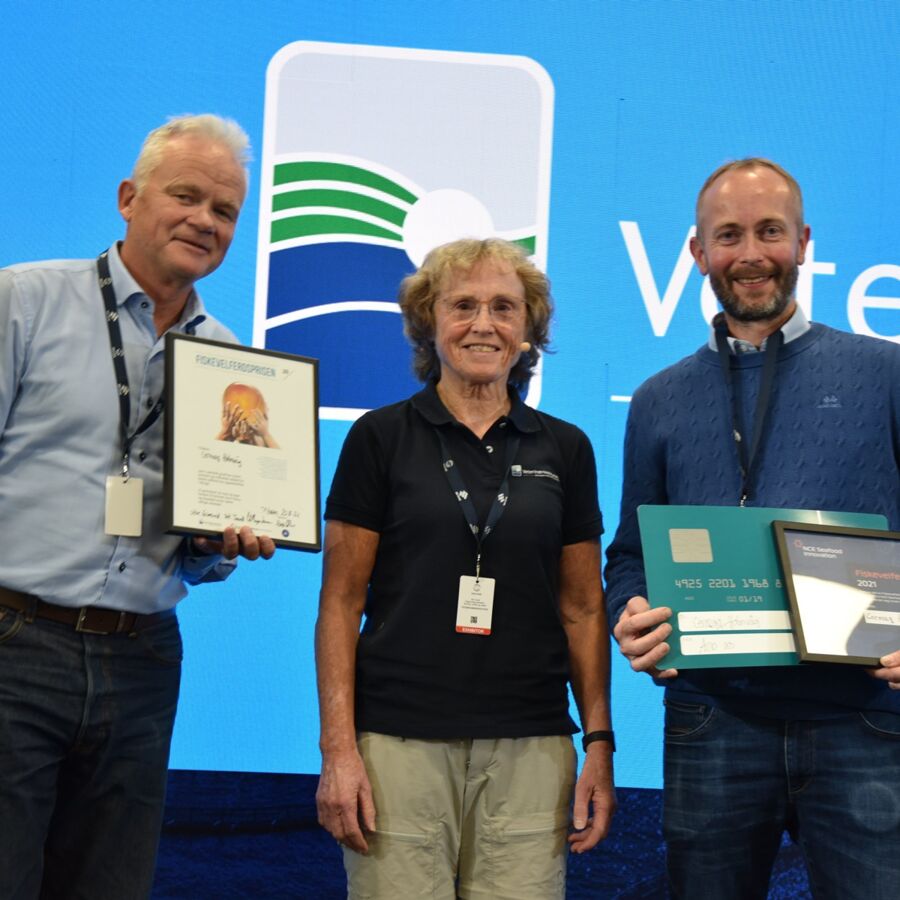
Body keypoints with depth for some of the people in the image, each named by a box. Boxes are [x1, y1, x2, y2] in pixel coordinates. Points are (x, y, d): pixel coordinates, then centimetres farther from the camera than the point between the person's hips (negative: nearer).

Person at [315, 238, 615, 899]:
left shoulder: (564, 448, 9)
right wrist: (338, 747, -7)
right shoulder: (381, 437, 2)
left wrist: (600, 743, 3)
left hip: (530, 747, 2)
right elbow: (341, 603, 0)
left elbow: (582, 609, 11)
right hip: (399, 742, -2)